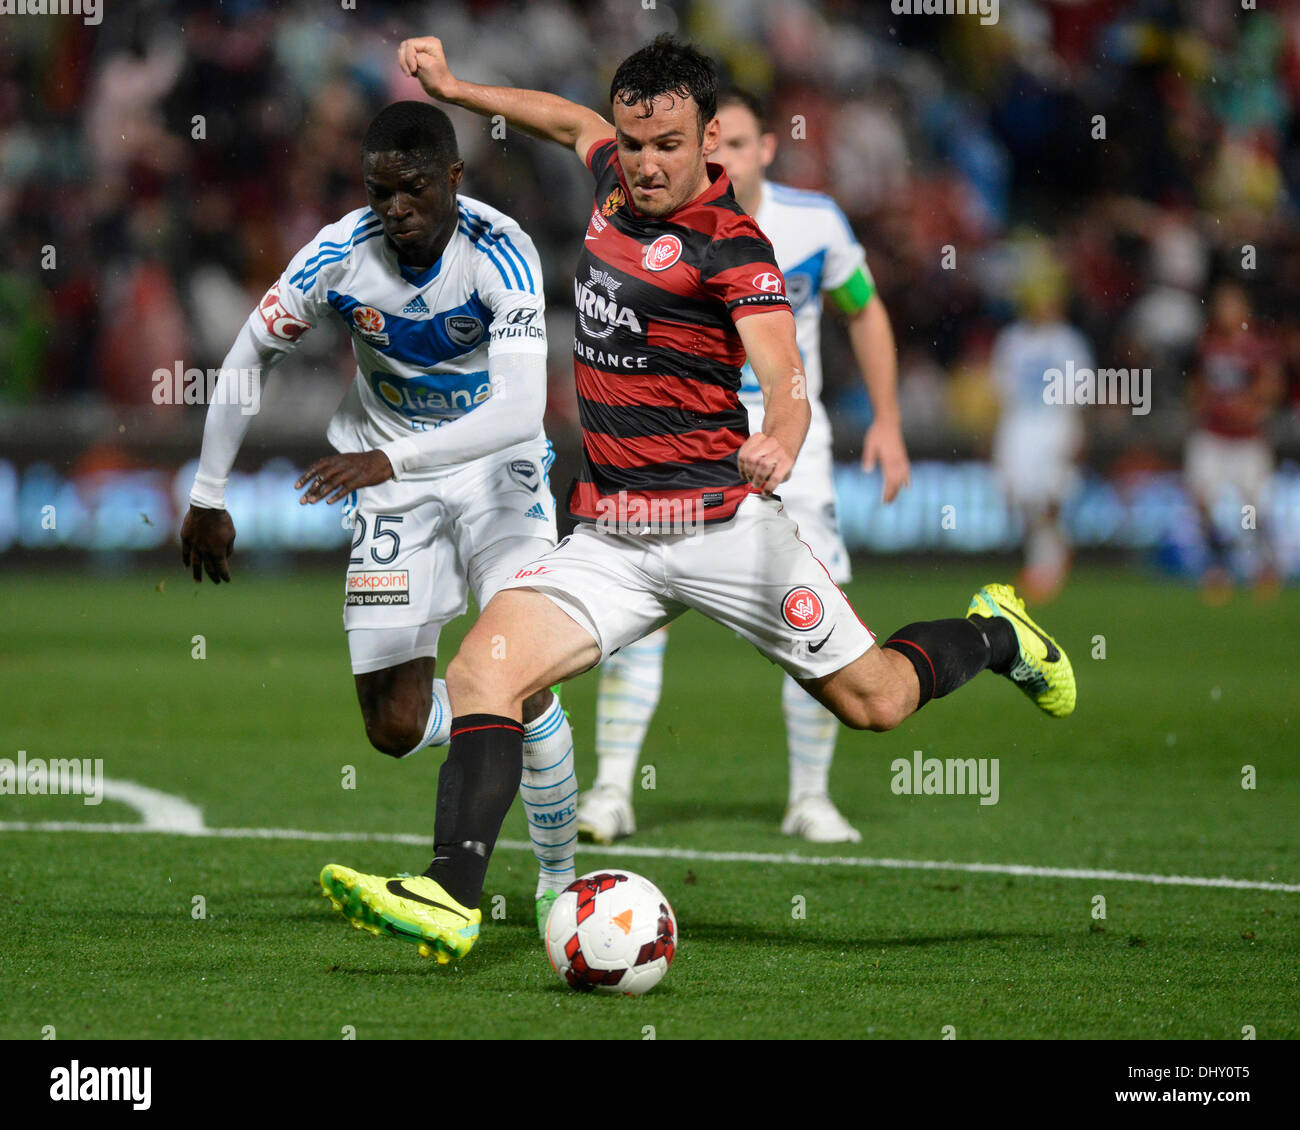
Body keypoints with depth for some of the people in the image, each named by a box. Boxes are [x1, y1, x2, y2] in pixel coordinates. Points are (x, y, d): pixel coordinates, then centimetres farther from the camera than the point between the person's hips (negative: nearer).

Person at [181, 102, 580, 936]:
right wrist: (209, 496, 1)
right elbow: (247, 359, -1)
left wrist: (390, 460, -45)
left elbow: (519, 412, -36)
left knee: (524, 677, -20)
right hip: (390, 480, 3)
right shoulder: (340, 255, -17)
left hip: (494, 465, -3)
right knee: (396, 728, -4)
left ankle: (559, 879, -1)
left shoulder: (500, 254, -25)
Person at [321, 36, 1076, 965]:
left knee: (874, 702, 3)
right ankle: (453, 898, -25)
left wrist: (781, 440, -44)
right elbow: (574, 120, 33)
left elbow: (786, 380, -22)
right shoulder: (620, 182, 9)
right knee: (481, 673, -17)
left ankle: (993, 635, 34)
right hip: (609, 538, 5)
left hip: (721, 524, -5)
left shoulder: (730, 244, -11)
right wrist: (454, 89, 34)